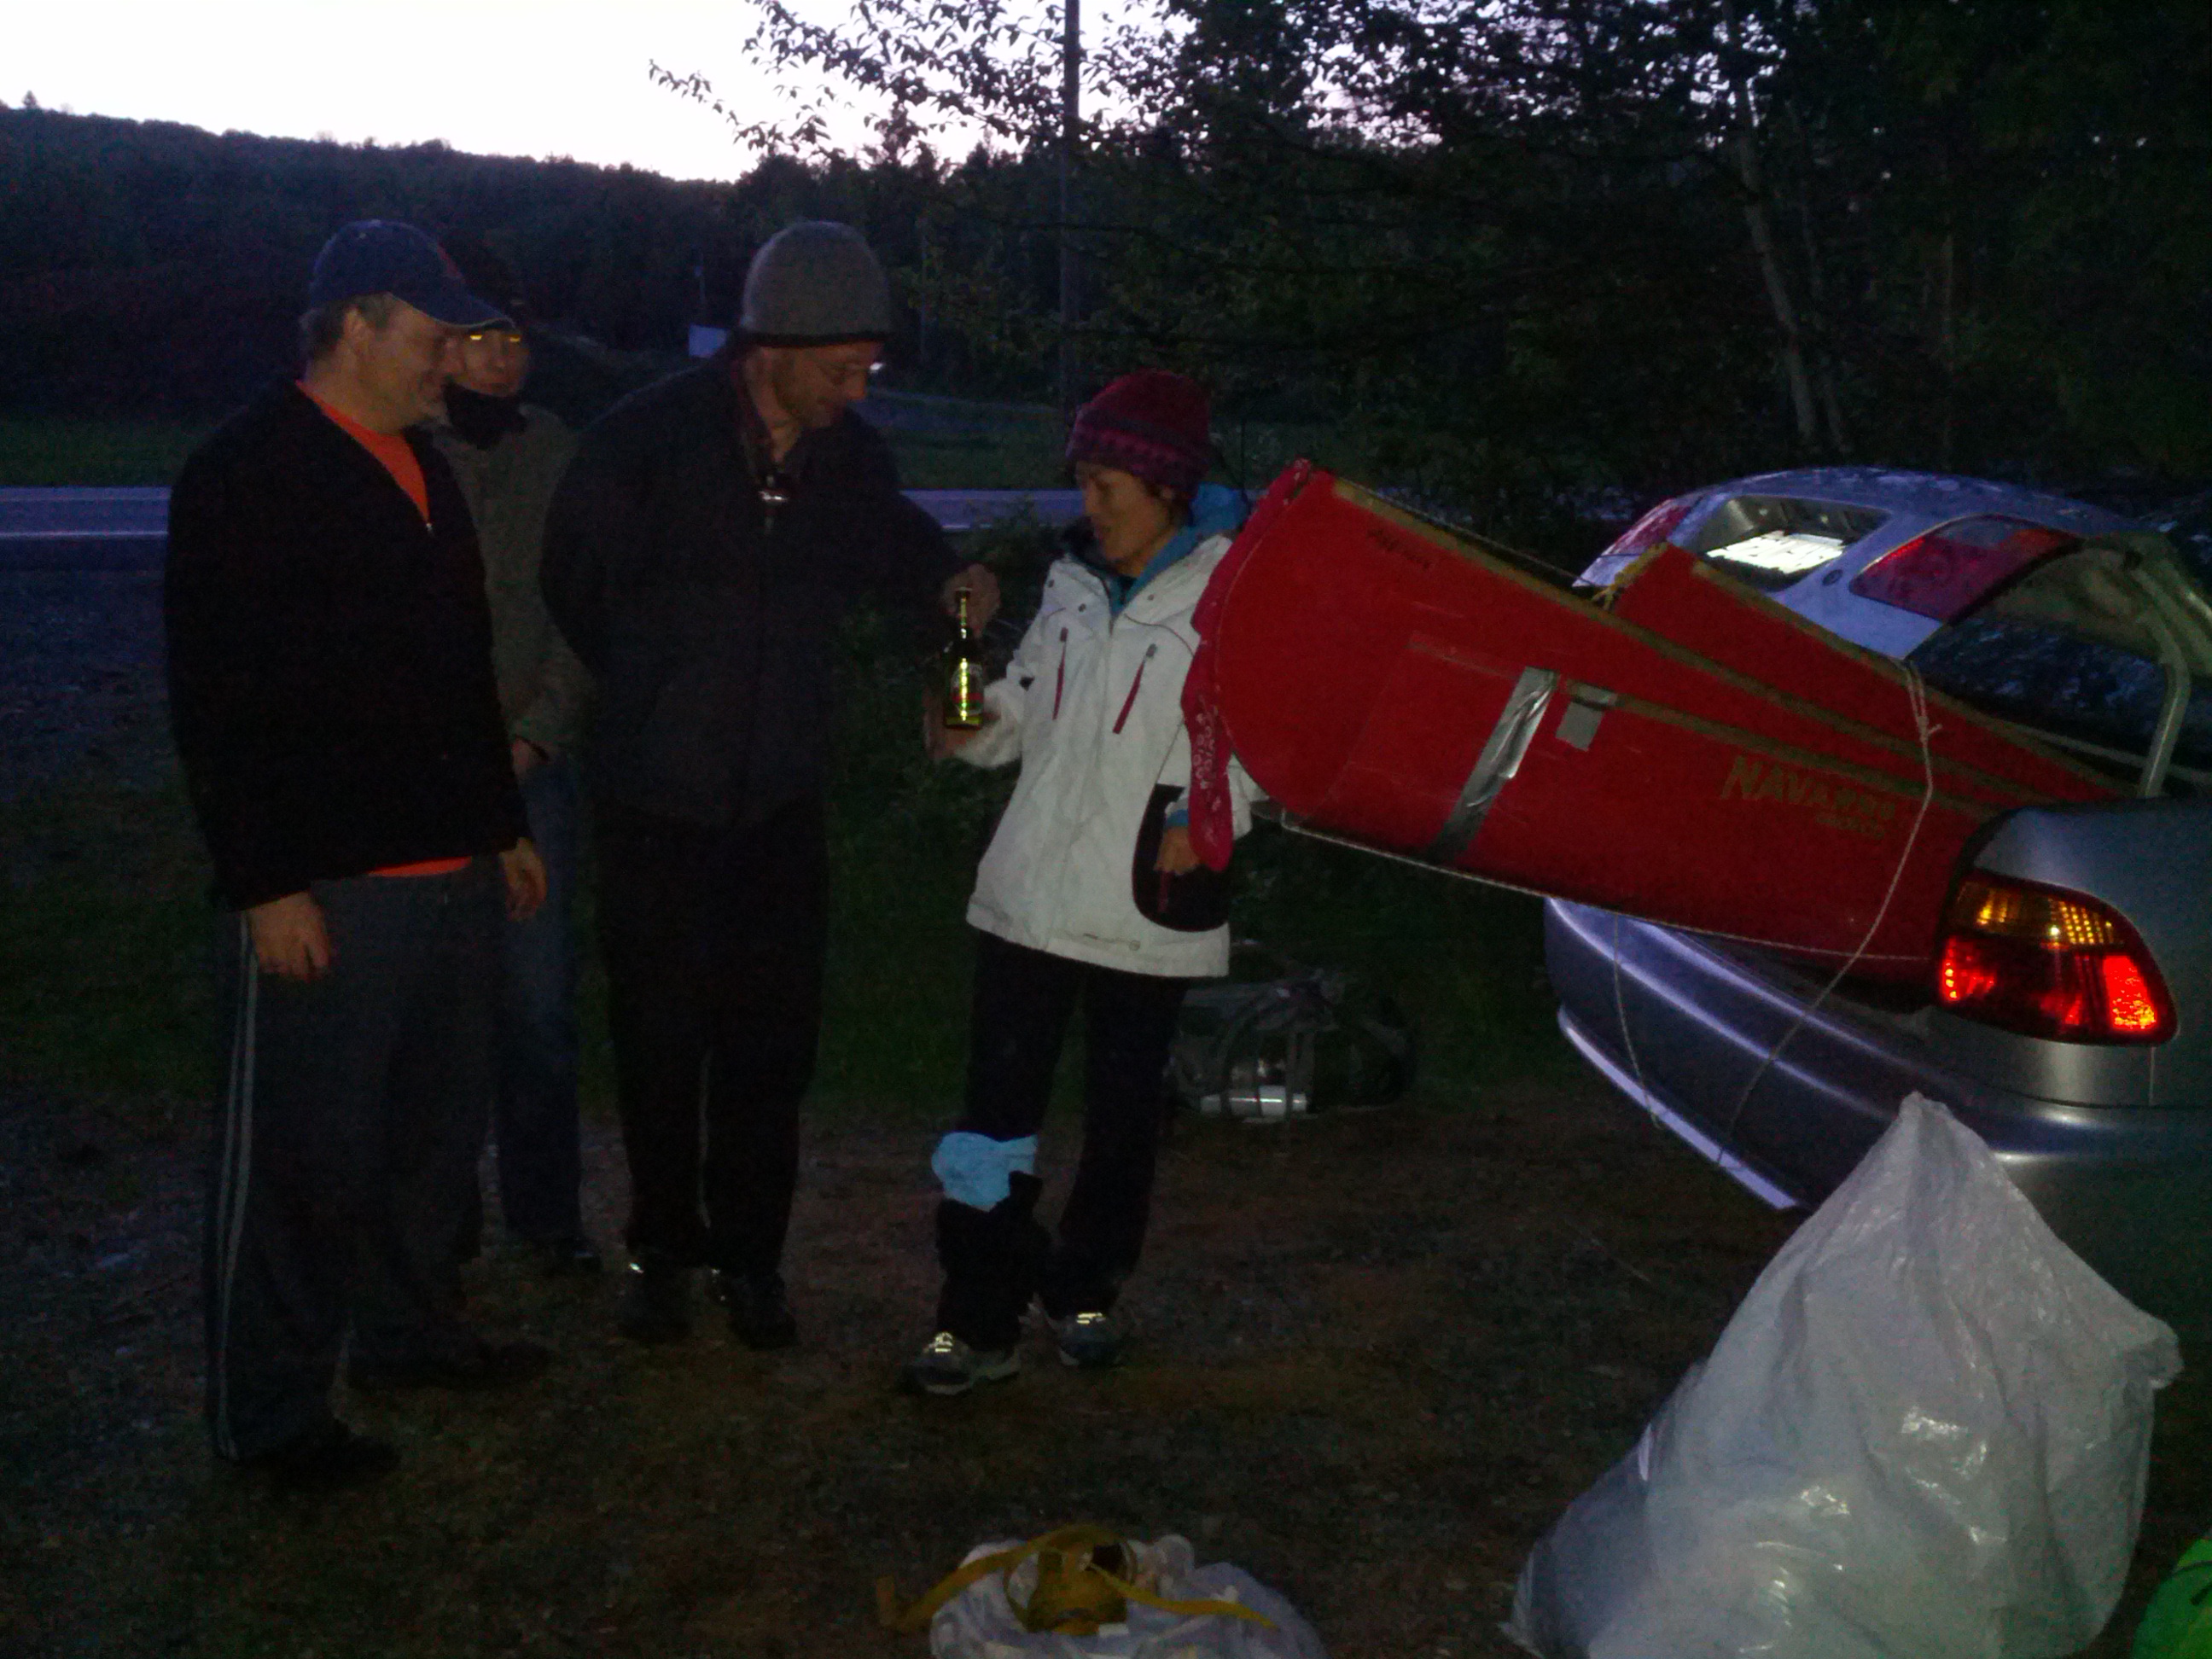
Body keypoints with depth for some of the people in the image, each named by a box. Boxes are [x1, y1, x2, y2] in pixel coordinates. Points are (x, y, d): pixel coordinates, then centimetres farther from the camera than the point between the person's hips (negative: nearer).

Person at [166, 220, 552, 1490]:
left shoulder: (422, 465, 16)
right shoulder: (247, 473, -10)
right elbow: (216, 701, -14)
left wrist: (503, 824, 22)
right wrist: (266, 883, -17)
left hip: (450, 866, 8)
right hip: (321, 886, -8)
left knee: (435, 1122, 18)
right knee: (305, 1153, 0)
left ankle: (412, 1332, 36)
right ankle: (269, 1415, 14)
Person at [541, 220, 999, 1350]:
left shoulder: (851, 455, -1)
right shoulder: (646, 439, -14)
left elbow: (886, 541, 19)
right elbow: (569, 588, -1)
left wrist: (949, 580, -3)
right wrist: (646, 701, 7)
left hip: (782, 798, 3)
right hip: (656, 794, -3)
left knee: (772, 1038, 6)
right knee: (659, 1033, 8)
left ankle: (749, 1252, 22)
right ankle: (662, 1247, 26)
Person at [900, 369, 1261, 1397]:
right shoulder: (1076, 585, 10)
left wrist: (1204, 815, -20)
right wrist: (975, 726, -1)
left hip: (1146, 905, -4)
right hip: (1032, 889, 4)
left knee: (1123, 1114, 13)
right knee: (996, 1107, 1)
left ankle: (1083, 1290, 33)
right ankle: (979, 1322, 9)